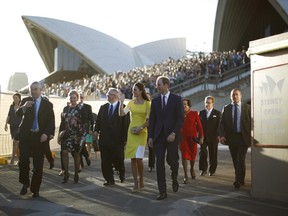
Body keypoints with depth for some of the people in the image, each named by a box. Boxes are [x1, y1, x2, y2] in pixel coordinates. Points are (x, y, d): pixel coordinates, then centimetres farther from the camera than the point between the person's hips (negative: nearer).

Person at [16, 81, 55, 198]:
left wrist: (46, 134, -14)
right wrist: (24, 107, -23)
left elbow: (51, 122, 1)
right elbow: (18, 114, -2)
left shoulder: (48, 104, 3)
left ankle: (35, 189, 12)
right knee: (23, 161, -9)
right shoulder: (25, 101, 8)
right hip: (25, 136, 1)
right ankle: (25, 183, 14)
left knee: (38, 165, 0)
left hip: (40, 137, -1)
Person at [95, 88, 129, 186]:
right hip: (104, 138, 5)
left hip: (117, 139, -5)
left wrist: (125, 138, -10)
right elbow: (98, 120, 13)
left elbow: (126, 123, -6)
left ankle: (122, 173, 31)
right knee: (105, 161, 5)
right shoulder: (103, 107, 14)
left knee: (118, 160, 1)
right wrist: (97, 130, -5)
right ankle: (109, 180, 15)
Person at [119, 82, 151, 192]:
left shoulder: (147, 103, -1)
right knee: (133, 158, 2)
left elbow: (149, 120, -3)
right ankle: (136, 184, 8)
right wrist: (121, 102, -12)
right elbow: (121, 114, -2)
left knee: (138, 157, -13)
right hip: (131, 132, 4)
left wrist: (141, 127, -16)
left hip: (141, 133, -4)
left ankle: (141, 179, 10)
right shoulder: (131, 103, 9)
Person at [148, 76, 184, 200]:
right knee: (159, 163, -3)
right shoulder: (155, 101, 10)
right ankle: (162, 191, 3)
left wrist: (174, 133, -14)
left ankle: (174, 179, 34)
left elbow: (181, 118, -5)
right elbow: (152, 120, 10)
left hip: (172, 135, -2)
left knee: (172, 160, 1)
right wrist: (150, 136, 3)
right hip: (158, 136, 3)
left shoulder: (176, 99, 0)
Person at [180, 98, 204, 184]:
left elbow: (199, 125, 0)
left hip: (192, 137, 0)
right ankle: (185, 176, -2)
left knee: (193, 155, 11)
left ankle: (192, 169, 40)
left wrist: (201, 137, -5)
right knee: (184, 156, -6)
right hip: (183, 137, 0)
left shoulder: (194, 113, -1)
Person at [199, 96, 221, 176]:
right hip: (203, 137, 1)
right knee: (202, 153, -9)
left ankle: (212, 170, 16)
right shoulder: (201, 112, 11)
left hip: (213, 137, -1)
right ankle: (203, 169, -1)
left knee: (213, 154, 5)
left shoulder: (217, 113, 4)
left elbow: (219, 125, 0)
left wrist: (218, 135, -9)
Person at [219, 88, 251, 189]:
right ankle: (239, 179, 21)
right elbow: (222, 123, 4)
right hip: (231, 138, 2)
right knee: (235, 160, 9)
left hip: (243, 137, -2)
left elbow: (252, 122, 1)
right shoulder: (226, 108, 7)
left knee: (240, 159, -10)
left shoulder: (247, 107, 3)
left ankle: (239, 180, -4)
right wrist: (222, 135, -9)